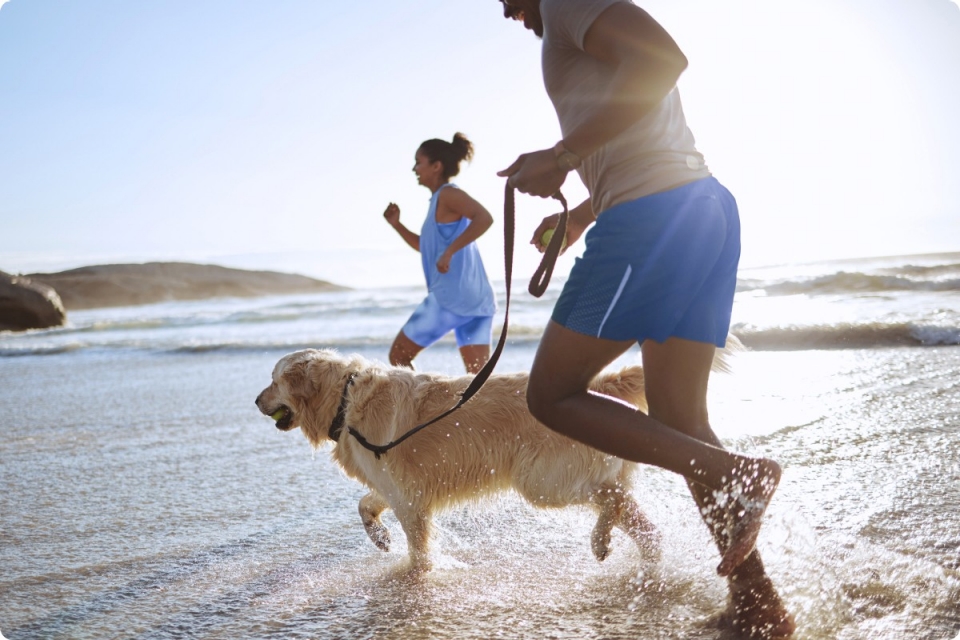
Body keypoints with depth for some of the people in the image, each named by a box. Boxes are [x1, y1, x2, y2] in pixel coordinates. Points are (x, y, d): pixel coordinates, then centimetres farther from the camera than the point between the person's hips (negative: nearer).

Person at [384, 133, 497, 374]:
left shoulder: (448, 194, -6)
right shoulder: (442, 200, 21)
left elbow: (484, 218, -25)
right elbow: (426, 248, 33)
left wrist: (449, 252, -26)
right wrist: (397, 225, 21)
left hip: (450, 297, -9)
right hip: (477, 300, 9)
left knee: (398, 355, 6)